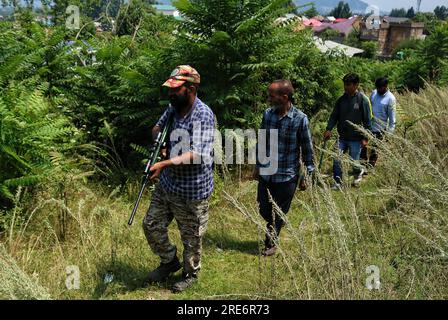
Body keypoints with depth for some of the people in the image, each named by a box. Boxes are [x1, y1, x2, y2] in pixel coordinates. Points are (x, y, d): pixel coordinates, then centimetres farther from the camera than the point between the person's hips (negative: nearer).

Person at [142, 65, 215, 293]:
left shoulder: (203, 115, -22)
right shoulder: (174, 107, 2)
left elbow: (196, 155, -29)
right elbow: (157, 128, 19)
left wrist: (165, 164, -37)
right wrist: (159, 136, -4)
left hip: (192, 191, -7)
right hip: (167, 183, 8)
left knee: (191, 237, 12)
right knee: (151, 225, 17)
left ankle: (190, 274, 38)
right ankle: (169, 261, 41)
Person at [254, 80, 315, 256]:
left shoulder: (300, 119, -16)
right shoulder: (268, 114, -3)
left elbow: (307, 149, -8)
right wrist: (258, 166, 13)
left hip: (287, 176, -4)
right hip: (266, 173, 4)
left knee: (279, 213, 10)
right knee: (263, 209, 15)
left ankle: (271, 243, 32)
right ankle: (276, 225, 46)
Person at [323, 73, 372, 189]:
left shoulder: (363, 100, -10)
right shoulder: (341, 100, 3)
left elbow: (367, 120, -8)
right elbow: (334, 116, 7)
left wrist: (365, 137, -10)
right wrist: (329, 129, -8)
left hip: (356, 139, -4)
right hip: (342, 137, 4)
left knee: (353, 163, 5)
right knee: (336, 160, -4)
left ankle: (359, 172, 40)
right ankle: (338, 183, 13)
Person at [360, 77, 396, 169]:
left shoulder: (391, 99, -14)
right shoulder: (374, 93, 4)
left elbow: (392, 118, -12)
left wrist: (390, 132, -14)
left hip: (378, 129, -6)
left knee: (374, 150, 7)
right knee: (362, 146, 13)